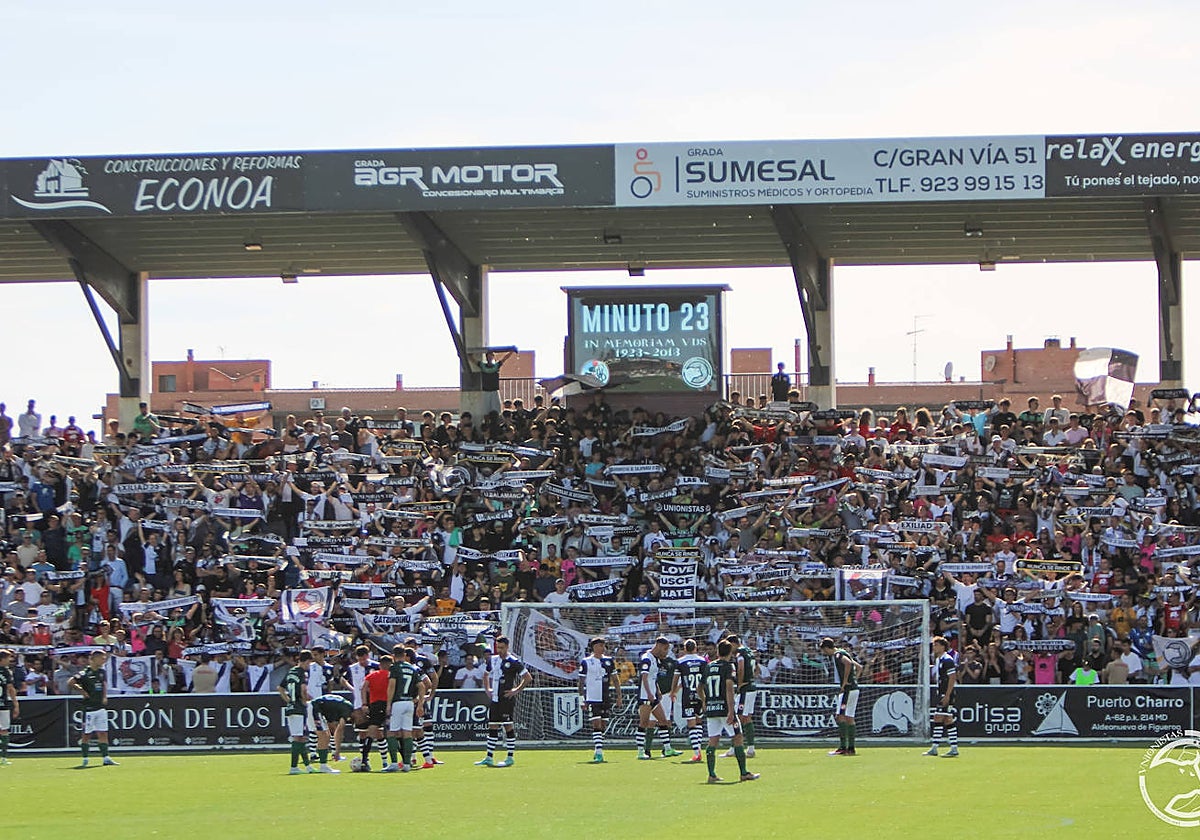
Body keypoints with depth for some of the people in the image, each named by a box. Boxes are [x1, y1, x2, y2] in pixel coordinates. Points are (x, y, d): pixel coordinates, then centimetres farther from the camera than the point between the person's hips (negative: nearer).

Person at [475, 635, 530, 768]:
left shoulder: (513, 662, -8)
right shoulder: (492, 660, 11)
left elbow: (528, 677, -8)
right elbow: (486, 675, 29)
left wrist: (517, 690, -11)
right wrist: (487, 689, 16)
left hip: (507, 700, -7)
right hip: (494, 699, 7)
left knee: (508, 727, -4)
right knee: (492, 728, 7)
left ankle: (510, 758, 1)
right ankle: (489, 758, 11)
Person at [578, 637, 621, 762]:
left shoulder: (609, 660, 10)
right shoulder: (586, 662, -1)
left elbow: (615, 679, 17)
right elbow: (581, 682, 0)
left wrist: (618, 696, 11)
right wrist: (582, 700, -5)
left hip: (606, 699, 4)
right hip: (592, 699, -4)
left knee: (603, 726, 6)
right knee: (596, 725, -12)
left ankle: (597, 750, 18)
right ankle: (598, 752, -15)